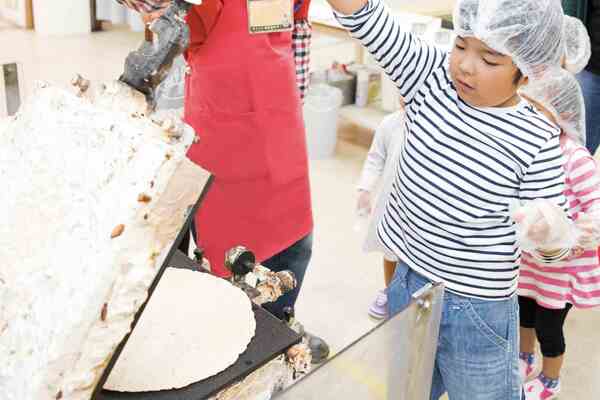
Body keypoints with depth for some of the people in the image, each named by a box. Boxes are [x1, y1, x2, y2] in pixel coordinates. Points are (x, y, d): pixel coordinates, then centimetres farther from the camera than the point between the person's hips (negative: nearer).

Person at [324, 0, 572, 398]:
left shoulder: (538, 139, -16)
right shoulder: (433, 75, -8)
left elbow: (553, 239, -9)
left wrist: (551, 232, -32)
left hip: (476, 309, -4)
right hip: (407, 282, 4)